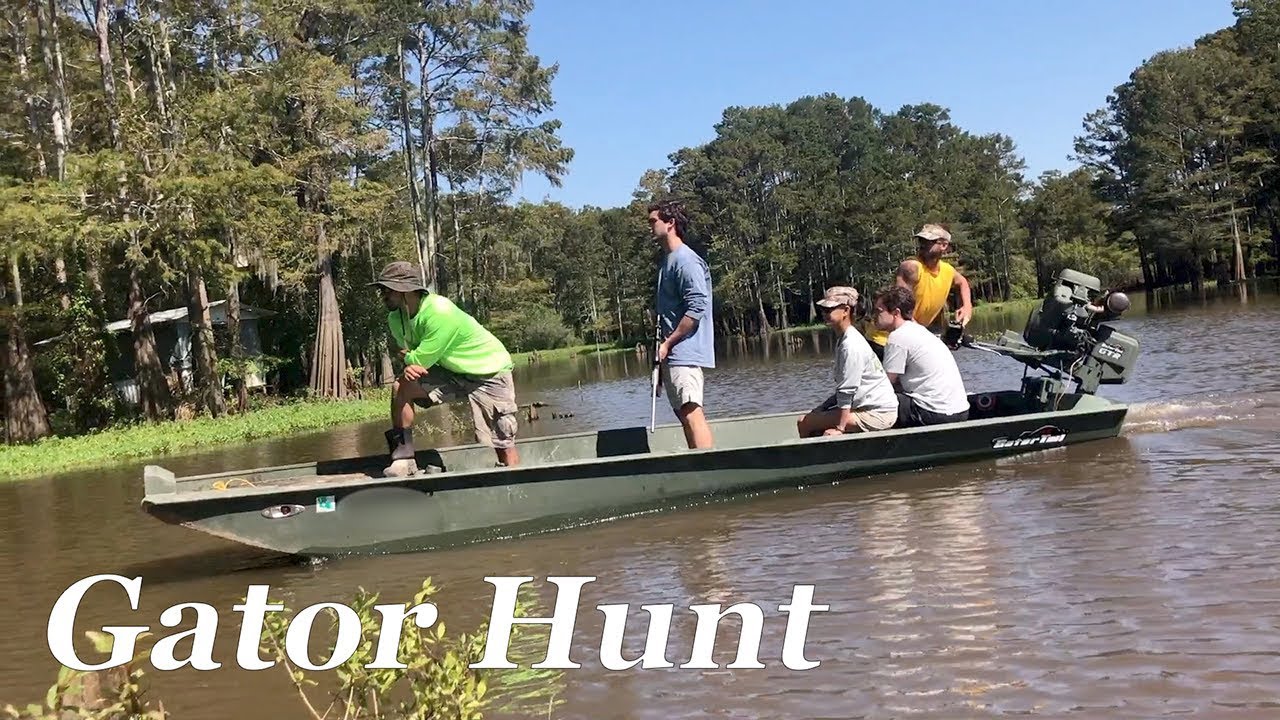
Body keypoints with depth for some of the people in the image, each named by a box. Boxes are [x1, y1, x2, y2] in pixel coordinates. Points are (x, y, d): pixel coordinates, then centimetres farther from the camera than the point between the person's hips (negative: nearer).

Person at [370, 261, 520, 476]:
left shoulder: (440, 313, -32)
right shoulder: (396, 319, -6)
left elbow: (420, 360, -28)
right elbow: (413, 358, 2)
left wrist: (408, 358, -5)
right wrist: (410, 366, -22)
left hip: (490, 371, -7)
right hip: (452, 371, 7)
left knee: (502, 445, -10)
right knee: (401, 387, -11)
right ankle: (404, 460, -5)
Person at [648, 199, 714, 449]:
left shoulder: (685, 260, -11)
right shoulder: (667, 261, 19)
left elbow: (696, 308, -20)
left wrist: (668, 344, -16)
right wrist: (662, 347, 16)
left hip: (685, 353, -10)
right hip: (672, 354, 10)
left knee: (691, 412, -16)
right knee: (686, 414, 11)